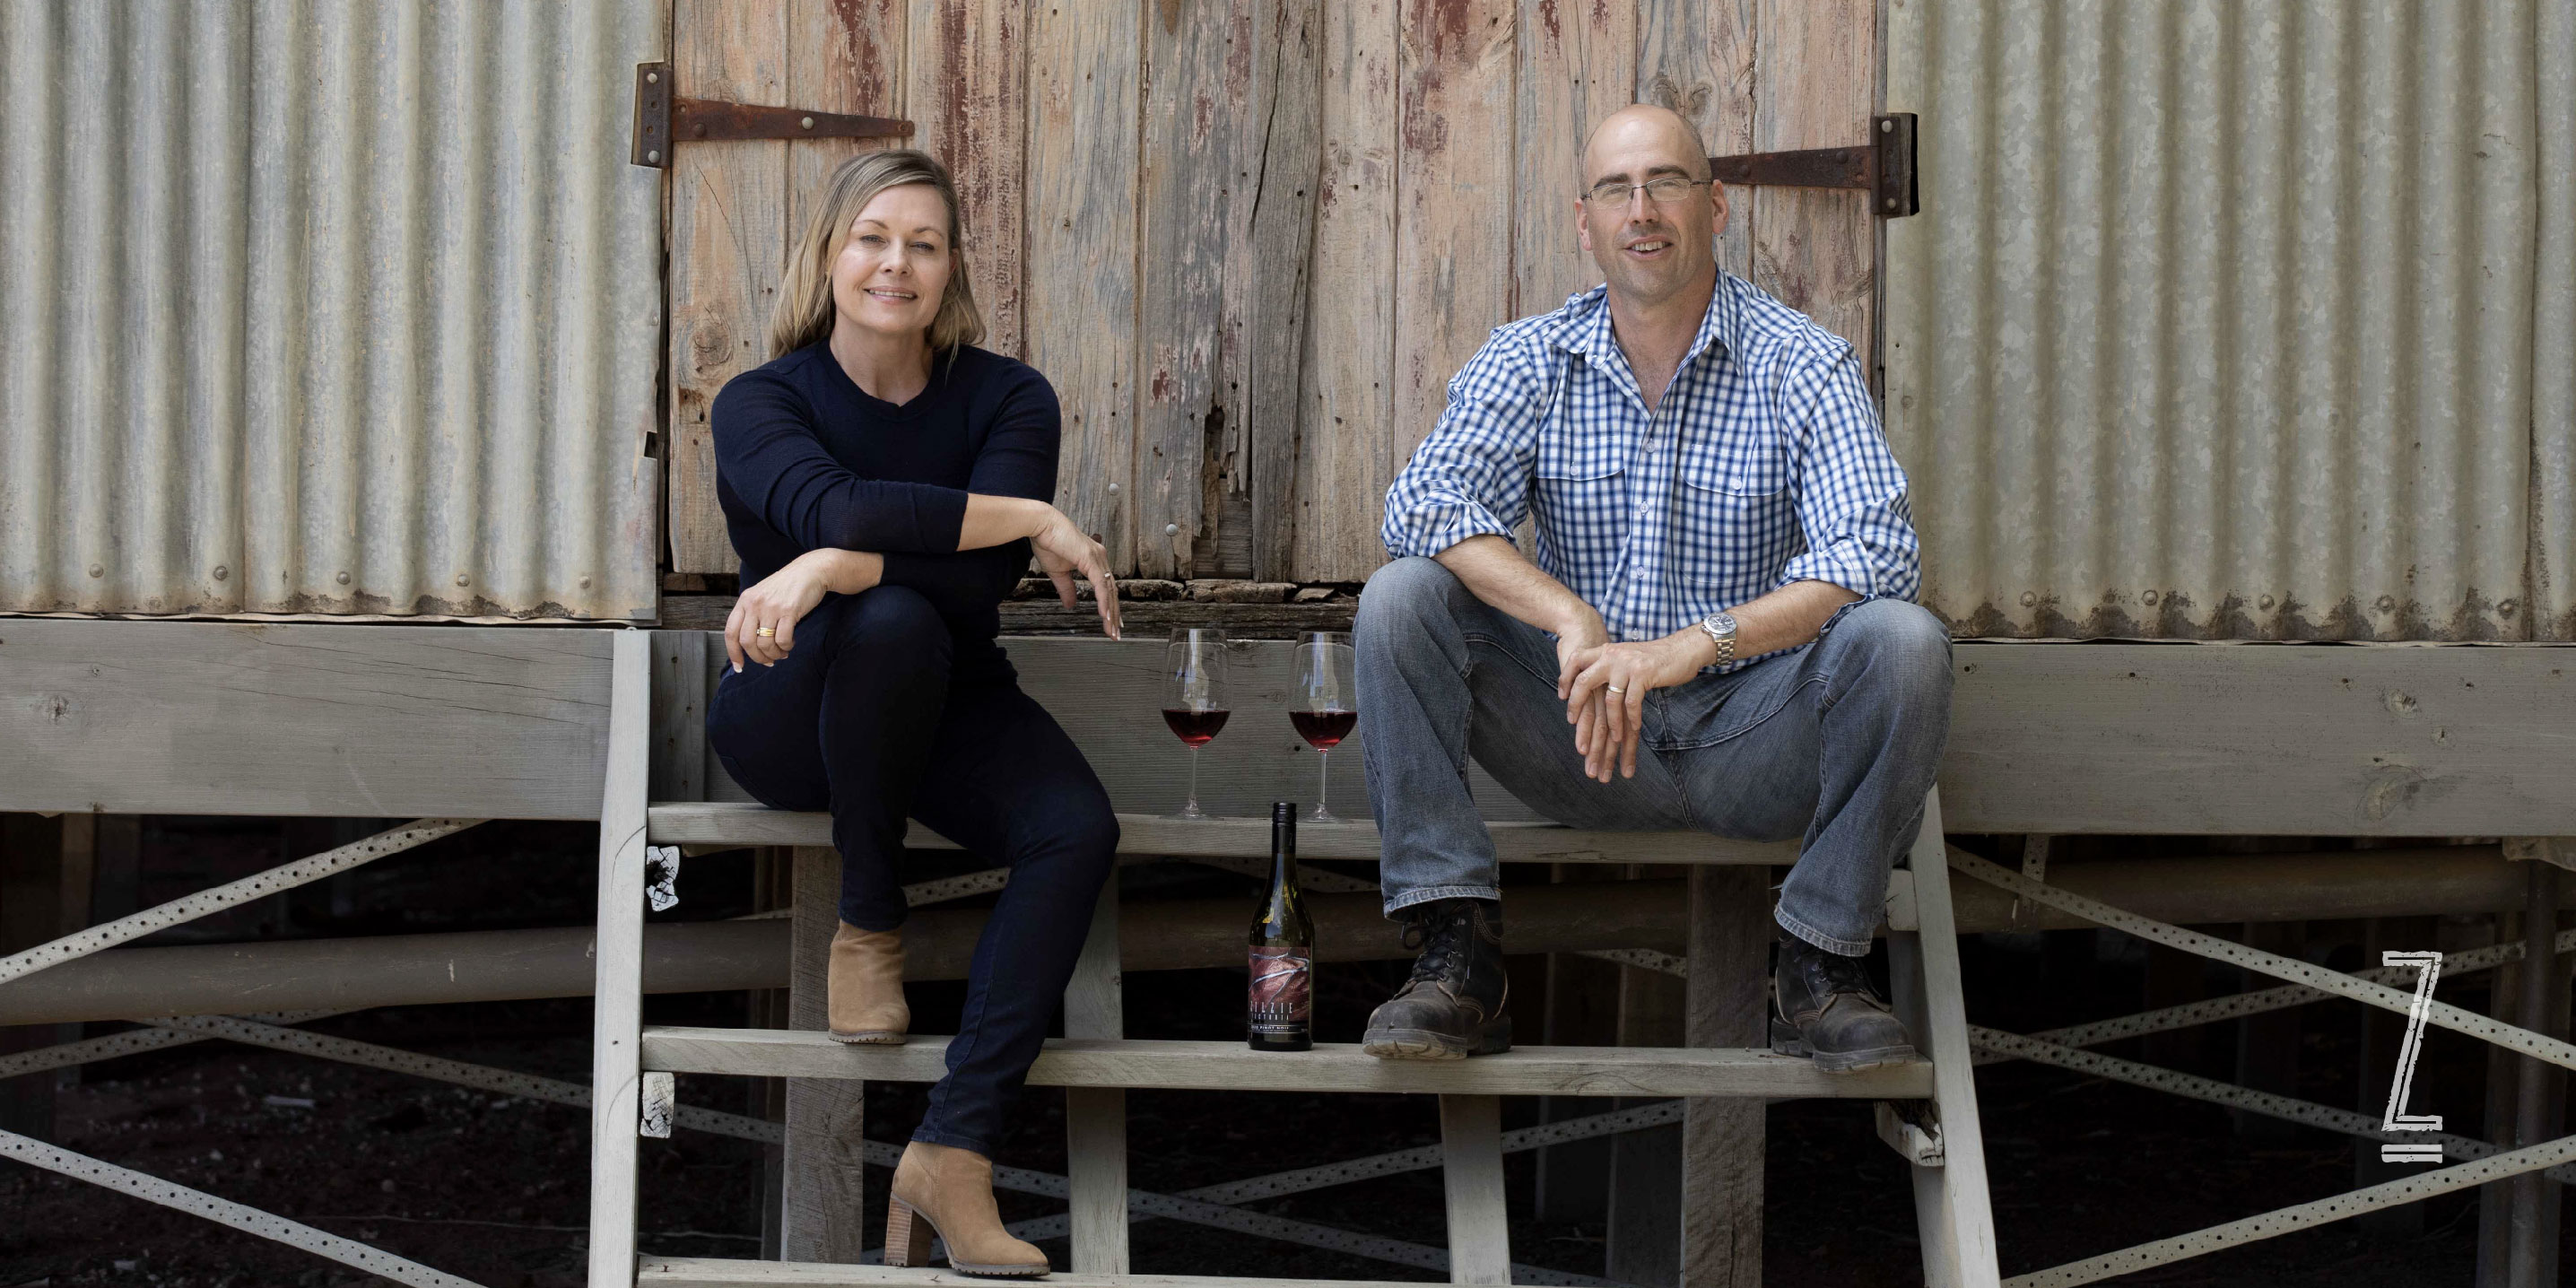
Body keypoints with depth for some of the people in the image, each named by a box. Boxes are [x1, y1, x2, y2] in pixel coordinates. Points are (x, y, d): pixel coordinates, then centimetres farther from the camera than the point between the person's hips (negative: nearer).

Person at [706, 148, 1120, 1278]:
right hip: (790, 719, -3)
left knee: (1078, 832, -27)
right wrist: (1034, 519, -27)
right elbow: (834, 508, -30)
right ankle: (867, 924, -15)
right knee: (890, 620, -37)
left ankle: (954, 1147, -30)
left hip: (945, 710, 3)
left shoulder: (1006, 399, -2)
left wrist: (832, 568, -34)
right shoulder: (760, 403, -7)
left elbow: (985, 577, -19)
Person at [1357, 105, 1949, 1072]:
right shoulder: (1529, 363, 1)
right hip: (1581, 736, 2)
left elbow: (1875, 553, -20)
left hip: (1753, 741, -2)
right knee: (1401, 600, -18)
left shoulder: (1800, 366, -6)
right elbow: (1424, 503, -16)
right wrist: (1571, 620, -32)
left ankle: (1822, 957, -12)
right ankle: (1457, 959, -19)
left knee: (1902, 640, -29)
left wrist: (1694, 645, -34)